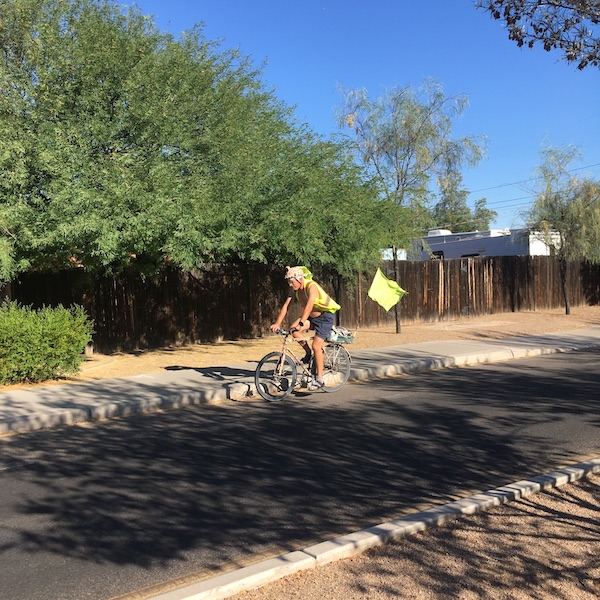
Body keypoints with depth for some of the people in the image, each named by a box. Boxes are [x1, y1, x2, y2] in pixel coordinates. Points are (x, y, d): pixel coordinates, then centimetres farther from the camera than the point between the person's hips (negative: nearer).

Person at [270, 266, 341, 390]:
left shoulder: (311, 287, -28)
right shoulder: (294, 289, -6)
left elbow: (309, 305, -41)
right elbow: (286, 305, -8)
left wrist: (301, 323, -52)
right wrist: (277, 323, -17)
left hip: (325, 317, -7)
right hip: (311, 317, 7)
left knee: (316, 346, -16)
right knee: (293, 329, -16)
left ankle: (319, 379, -6)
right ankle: (308, 353, 5)